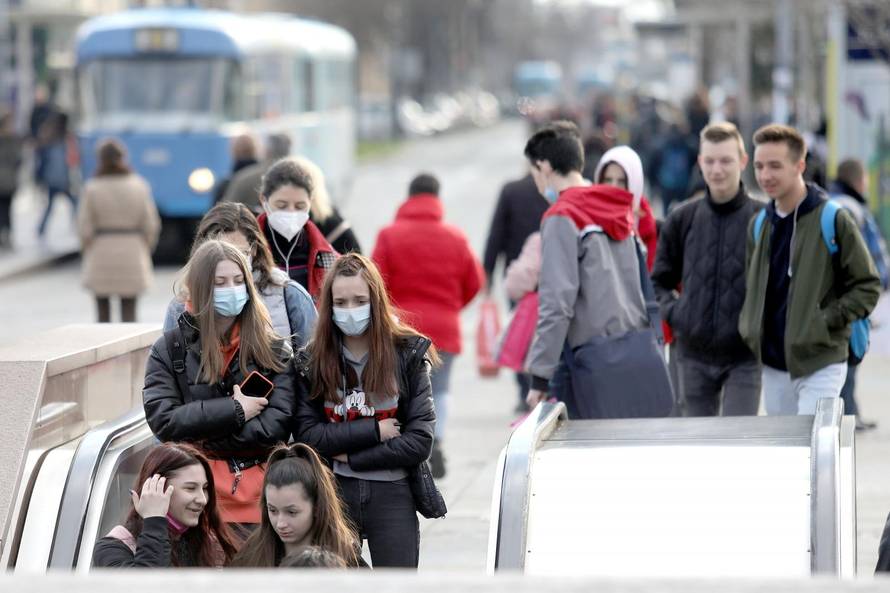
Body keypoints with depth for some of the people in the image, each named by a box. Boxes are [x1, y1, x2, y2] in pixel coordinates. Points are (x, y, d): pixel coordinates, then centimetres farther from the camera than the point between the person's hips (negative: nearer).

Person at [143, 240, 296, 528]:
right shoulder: (168, 350, 7)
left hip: (261, 492, 1)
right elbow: (162, 420, -4)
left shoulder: (274, 350, 8)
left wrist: (206, 441, -9)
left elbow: (277, 423, -4)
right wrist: (234, 410, -8)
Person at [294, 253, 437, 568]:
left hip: (392, 495, -1)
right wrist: (374, 430, -12)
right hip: (331, 494, 1)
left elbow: (420, 441, -6)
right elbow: (307, 436, -6)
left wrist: (351, 457, -8)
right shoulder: (312, 362, 3)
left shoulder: (408, 354, 0)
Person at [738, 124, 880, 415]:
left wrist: (827, 321, -15)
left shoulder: (832, 220, -9)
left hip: (820, 365, -6)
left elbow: (867, 285, -5)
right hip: (773, 366, 6)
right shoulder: (759, 225, 9)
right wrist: (750, 326, 5)